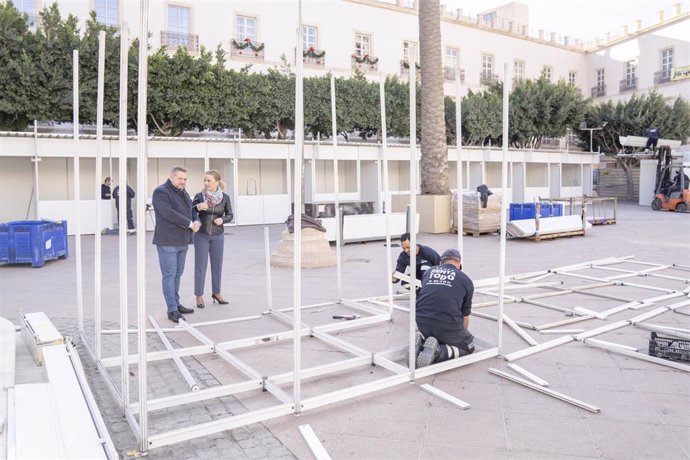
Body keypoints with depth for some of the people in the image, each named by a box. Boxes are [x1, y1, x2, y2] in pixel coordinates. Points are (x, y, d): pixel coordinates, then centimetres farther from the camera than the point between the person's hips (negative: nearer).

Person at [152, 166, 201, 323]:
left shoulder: (183, 193, 17)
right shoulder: (161, 192, -9)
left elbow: (190, 210, 18)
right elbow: (169, 213, -20)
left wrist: (195, 222, -4)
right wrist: (190, 224, -17)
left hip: (183, 241, 8)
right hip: (168, 241, -8)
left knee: (177, 274, 14)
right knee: (169, 275, -3)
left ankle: (176, 304, 24)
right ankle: (172, 310, 2)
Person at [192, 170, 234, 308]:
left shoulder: (225, 197, -3)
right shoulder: (199, 196, -7)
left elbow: (230, 215, 7)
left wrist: (222, 220, -13)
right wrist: (198, 207, -23)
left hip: (218, 236, 2)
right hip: (201, 235, -2)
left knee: (217, 265, 11)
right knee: (200, 265, 3)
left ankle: (216, 292, 27)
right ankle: (199, 295, 14)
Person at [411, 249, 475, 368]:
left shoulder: (428, 272, 19)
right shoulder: (466, 280, 12)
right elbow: (465, 315, 23)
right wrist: (462, 334, 44)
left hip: (422, 323, 4)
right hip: (448, 326, -4)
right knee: (469, 346, 22)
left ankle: (421, 341, 0)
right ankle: (437, 352, -7)